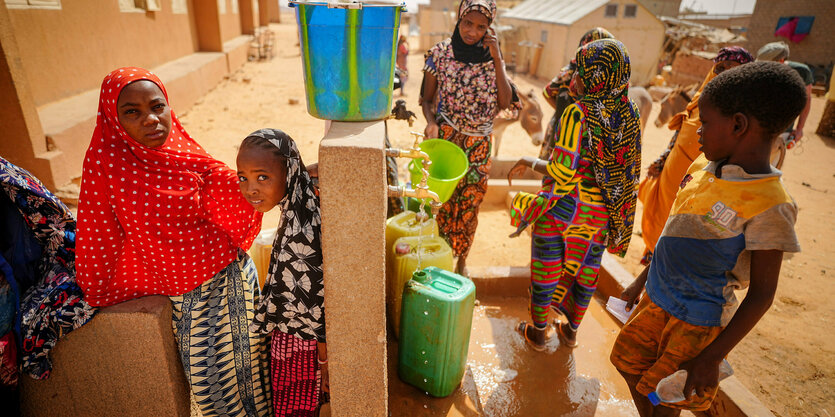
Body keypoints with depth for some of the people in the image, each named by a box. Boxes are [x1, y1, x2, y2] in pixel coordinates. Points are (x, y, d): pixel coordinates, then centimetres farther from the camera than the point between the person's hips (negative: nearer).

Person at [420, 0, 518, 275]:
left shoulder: (492, 56, 2)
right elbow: (426, 99, 2)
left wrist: (496, 58, -12)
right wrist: (431, 122, -19)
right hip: (445, 138, -2)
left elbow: (506, 102, -8)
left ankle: (460, 263, 29)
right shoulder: (441, 52, -3)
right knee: (441, 200, -1)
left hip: (478, 143, 2)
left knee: (469, 205, 9)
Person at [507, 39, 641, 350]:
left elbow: (563, 174, -24)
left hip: (562, 207, -5)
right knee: (586, 271, 21)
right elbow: (629, 170, 3)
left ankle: (537, 332, 30)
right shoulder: (630, 116, -2)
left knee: (547, 269, 12)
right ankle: (571, 330, 41)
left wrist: (530, 162, -9)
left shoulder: (578, 114, -20)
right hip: (600, 214, 6)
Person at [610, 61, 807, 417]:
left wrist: (711, 358, -16)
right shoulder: (703, 168, 0)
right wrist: (641, 281, 18)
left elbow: (761, 294, -18)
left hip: (698, 321, -7)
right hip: (657, 299, 7)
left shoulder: (768, 206, -23)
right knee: (628, 360, 20)